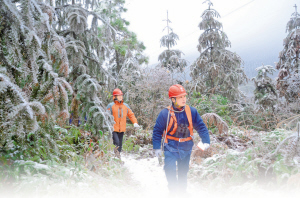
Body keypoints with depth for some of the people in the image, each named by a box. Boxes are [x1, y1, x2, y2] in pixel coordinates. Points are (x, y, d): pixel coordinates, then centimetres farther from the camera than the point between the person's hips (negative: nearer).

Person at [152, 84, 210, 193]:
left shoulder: (192, 111, -5)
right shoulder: (165, 113, -13)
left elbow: (201, 126, 3)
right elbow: (157, 130, -5)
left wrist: (206, 141, -6)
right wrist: (157, 147, -6)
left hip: (186, 147, 3)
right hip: (171, 147, -3)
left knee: (183, 172, 17)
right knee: (170, 170, -17)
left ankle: (182, 191, 37)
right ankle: (173, 191, 3)